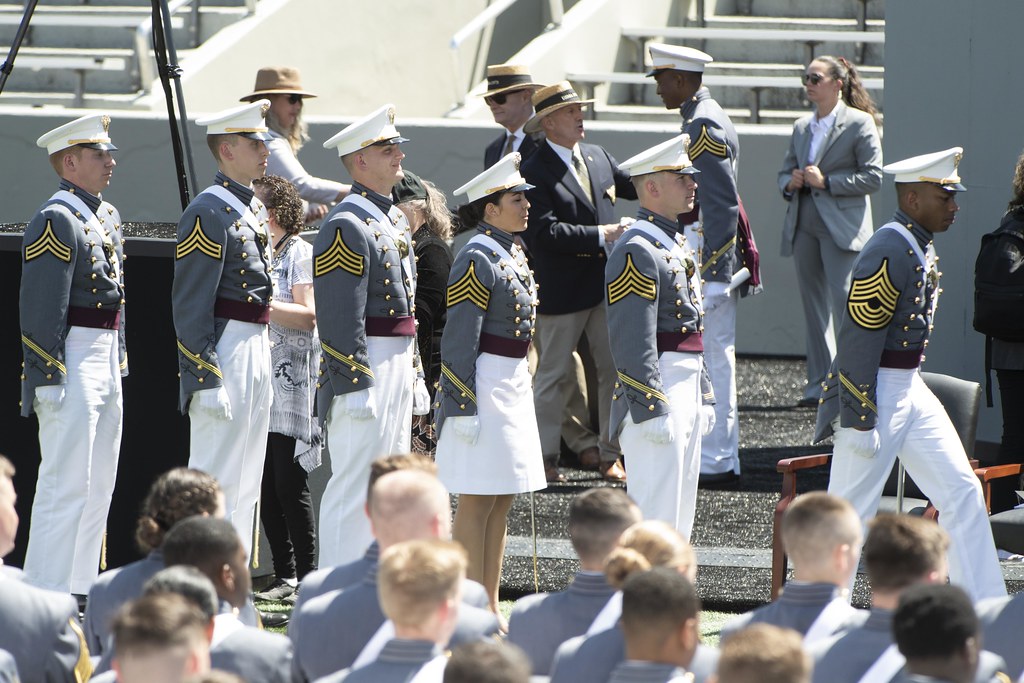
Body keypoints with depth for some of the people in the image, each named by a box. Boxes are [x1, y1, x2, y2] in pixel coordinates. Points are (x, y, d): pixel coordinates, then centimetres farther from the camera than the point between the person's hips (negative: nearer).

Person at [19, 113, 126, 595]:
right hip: (72, 360, -10)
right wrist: (47, 378, -21)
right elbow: (40, 307, -18)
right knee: (66, 482, -10)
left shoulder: (107, 217, 16)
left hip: (106, 360, 10)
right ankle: (47, 594, -8)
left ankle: (82, 588, 18)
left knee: (99, 484, 12)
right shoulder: (57, 219, -14)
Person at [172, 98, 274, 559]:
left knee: (246, 483, 12)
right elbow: (190, 305, -18)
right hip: (224, 351, -10)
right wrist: (205, 380, -21)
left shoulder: (254, 210, 15)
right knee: (216, 480, -8)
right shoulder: (208, 213, -14)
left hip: (257, 348, 10)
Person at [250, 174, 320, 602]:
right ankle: (285, 575, 10)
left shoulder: (299, 253, -4)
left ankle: (307, 576, -3)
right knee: (266, 487, 5)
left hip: (292, 385, -8)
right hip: (261, 383, 8)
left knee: (290, 485, -8)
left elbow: (309, 314, -14)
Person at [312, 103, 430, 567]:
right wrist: (356, 385, -21)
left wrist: (415, 377, 20)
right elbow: (340, 316, -19)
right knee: (354, 490, -7)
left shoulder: (394, 221, 17)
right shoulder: (346, 226, -14)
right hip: (363, 368, -10)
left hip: (398, 368, 10)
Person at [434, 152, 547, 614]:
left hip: (514, 382, 10)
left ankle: (490, 607, 17)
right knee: (478, 501, -5)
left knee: (502, 499, 11)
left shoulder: (512, 254, 14)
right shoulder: (477, 259, -15)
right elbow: (460, 338, -18)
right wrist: (464, 403, -21)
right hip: (484, 385, -10)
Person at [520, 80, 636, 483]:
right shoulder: (535, 171, -12)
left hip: (606, 284, 6)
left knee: (616, 370, 5)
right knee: (554, 374, 5)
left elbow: (633, 187, 24)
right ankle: (542, 456, 15)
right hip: (563, 292, -6)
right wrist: (600, 236, -21)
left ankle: (611, 456, 12)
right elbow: (546, 232, -21)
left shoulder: (598, 157, 10)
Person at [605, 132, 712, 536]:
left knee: (680, 514, 14)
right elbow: (633, 342, -21)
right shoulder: (637, 251, -16)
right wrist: (653, 409, -23)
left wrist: (703, 397, 22)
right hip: (658, 396, -10)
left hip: (686, 392, 10)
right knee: (655, 512, -8)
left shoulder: (675, 243, 16)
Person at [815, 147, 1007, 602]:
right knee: (850, 509, -1)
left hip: (911, 389, 10)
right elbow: (859, 338, -21)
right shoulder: (888, 252, -19)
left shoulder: (922, 248, 11)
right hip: (875, 392, -10)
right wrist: (859, 420, -21)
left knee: (963, 492, 6)